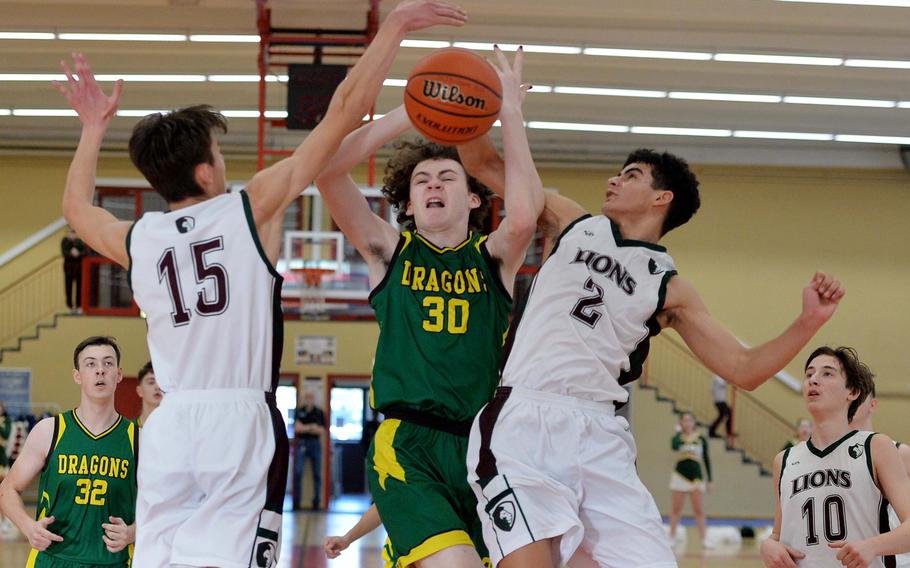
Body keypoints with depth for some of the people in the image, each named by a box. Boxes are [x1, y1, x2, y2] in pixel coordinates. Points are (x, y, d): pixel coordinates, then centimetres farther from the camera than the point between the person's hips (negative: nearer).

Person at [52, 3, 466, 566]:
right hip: (243, 420, -4)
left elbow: (77, 206, 35)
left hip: (168, 427, 4)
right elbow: (345, 110, -1)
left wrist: (93, 128, 45)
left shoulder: (136, 240, 9)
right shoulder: (252, 209, -1)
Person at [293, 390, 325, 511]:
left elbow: (322, 431, -1)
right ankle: (296, 501, -5)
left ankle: (316, 501, 7)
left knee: (317, 474, 1)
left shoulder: (319, 413, 5)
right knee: (298, 472, -9)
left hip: (315, 444, 1)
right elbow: (297, 428, -5)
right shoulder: (299, 412, 6)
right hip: (302, 444, -1)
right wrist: (312, 427, -14)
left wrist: (305, 428, -12)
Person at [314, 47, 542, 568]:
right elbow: (327, 170, -2)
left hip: (483, 445, 3)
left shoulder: (493, 257, 10)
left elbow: (525, 213, -14)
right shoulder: (391, 251, 11)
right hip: (407, 446, -2)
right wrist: (411, 114, -3)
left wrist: (511, 114, -6)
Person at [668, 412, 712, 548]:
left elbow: (706, 459, 7)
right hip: (680, 475, 0)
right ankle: (672, 538, 12)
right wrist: (679, 432, -16)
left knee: (699, 511, 0)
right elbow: (674, 446, -25)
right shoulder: (678, 437, 0)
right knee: (675, 510, 5)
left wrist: (709, 480, 4)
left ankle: (704, 539, 1)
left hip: (697, 477, 0)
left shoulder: (701, 439, 3)